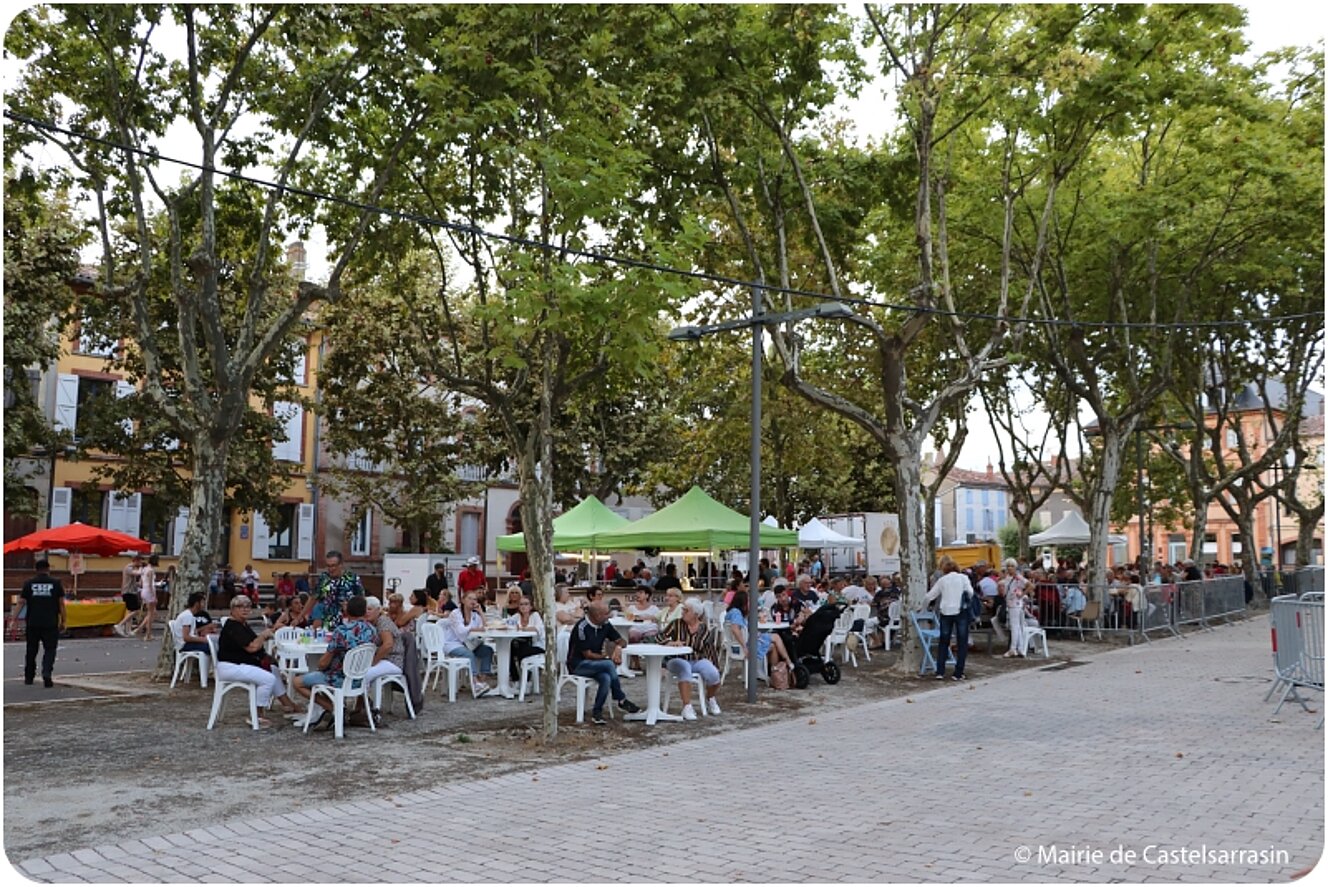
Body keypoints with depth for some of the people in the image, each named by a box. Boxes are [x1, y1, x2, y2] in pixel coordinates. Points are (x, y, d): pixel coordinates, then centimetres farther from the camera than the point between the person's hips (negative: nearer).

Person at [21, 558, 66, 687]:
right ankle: (46, 673, -20)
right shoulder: (56, 583, 0)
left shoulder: (28, 583, 4)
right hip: (51, 623, -2)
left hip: (32, 623, 2)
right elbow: (61, 603, 0)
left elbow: (22, 603, 0)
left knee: (31, 650, 15)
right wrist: (62, 621, 6)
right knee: (50, 649, 1)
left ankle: (29, 677, 25)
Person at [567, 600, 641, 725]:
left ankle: (597, 712, -16)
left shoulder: (605, 624, 1)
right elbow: (587, 655, -18)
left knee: (606, 678, -28)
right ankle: (621, 700, -14)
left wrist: (618, 647, -13)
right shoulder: (582, 627, -20)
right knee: (609, 665, -29)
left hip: (595, 664, 6)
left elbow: (620, 640, 11)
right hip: (578, 664, -6)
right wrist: (608, 657, -13)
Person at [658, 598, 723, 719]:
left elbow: (710, 650, 5)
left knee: (713, 674, -26)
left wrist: (716, 668, -3)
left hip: (699, 660, 1)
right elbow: (660, 637, -5)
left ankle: (710, 699, 10)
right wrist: (671, 642, -25)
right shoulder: (677, 624, 0)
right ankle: (687, 707, -34)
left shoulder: (705, 629, 1)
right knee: (684, 668, -36)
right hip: (679, 660, -1)